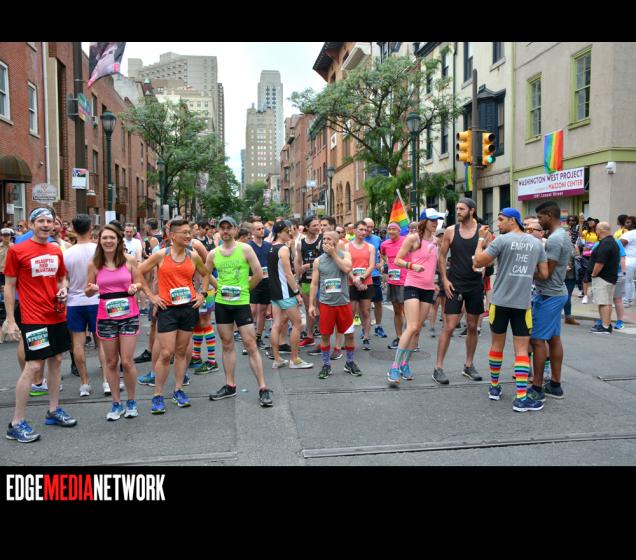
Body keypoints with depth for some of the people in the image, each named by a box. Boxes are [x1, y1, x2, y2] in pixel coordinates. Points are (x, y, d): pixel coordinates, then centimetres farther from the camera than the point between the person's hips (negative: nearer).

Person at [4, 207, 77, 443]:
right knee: (33, 366, -8)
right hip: (33, 318, -6)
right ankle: (16, 424, 2)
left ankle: (54, 410, 27)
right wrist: (10, 320, -8)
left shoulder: (56, 251, 10)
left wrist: (63, 289, 0)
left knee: (56, 360, 13)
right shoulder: (17, 251, -7)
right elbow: (9, 287, -5)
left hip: (57, 316, 7)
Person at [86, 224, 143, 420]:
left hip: (129, 315, -1)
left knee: (127, 361, -3)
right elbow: (88, 292, 8)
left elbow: (139, 283, 8)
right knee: (111, 362, 9)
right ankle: (116, 403, 23)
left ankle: (131, 402, 18)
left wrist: (134, 287, -15)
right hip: (106, 317, 2)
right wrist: (91, 289, -15)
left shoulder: (129, 260, -2)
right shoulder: (94, 264, 1)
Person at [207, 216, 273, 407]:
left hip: (241, 303, -4)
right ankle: (230, 386, 21)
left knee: (250, 345, -5)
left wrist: (244, 290, 2)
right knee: (227, 345, 11)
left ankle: (263, 388, -1)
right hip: (221, 303, 4)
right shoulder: (214, 254, 5)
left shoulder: (245, 249, -5)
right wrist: (219, 288, 8)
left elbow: (258, 274, -5)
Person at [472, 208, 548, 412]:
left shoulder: (502, 240, -8)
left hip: (500, 301, -2)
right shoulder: (536, 243, 5)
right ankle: (521, 398, -3)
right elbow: (544, 274, 5)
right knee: (522, 350, 3)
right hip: (523, 303, 2)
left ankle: (494, 387, 28)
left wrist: (481, 239, 6)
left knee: (497, 344, 15)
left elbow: (478, 262, -5)